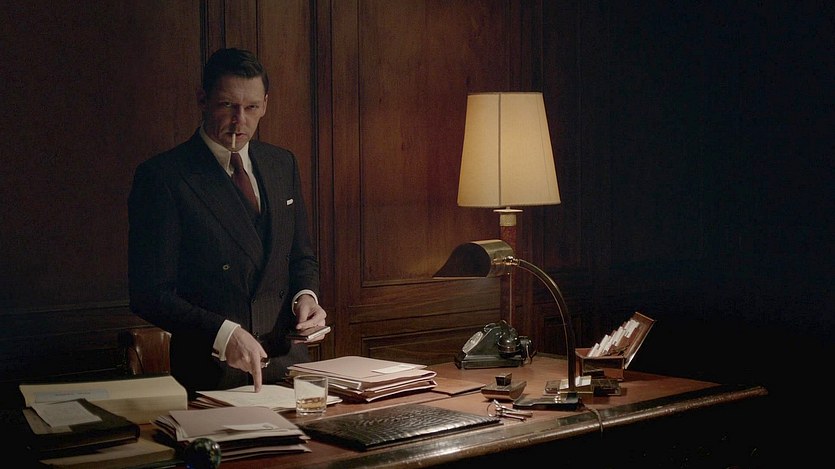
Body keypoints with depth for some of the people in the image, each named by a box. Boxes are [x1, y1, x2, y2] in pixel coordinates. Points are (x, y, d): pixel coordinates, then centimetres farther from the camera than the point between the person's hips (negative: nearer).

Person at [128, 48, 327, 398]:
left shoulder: (282, 164, 11)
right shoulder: (161, 176, -8)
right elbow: (150, 293, -10)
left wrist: (305, 296, -2)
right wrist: (223, 333, -22)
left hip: (288, 363, 5)